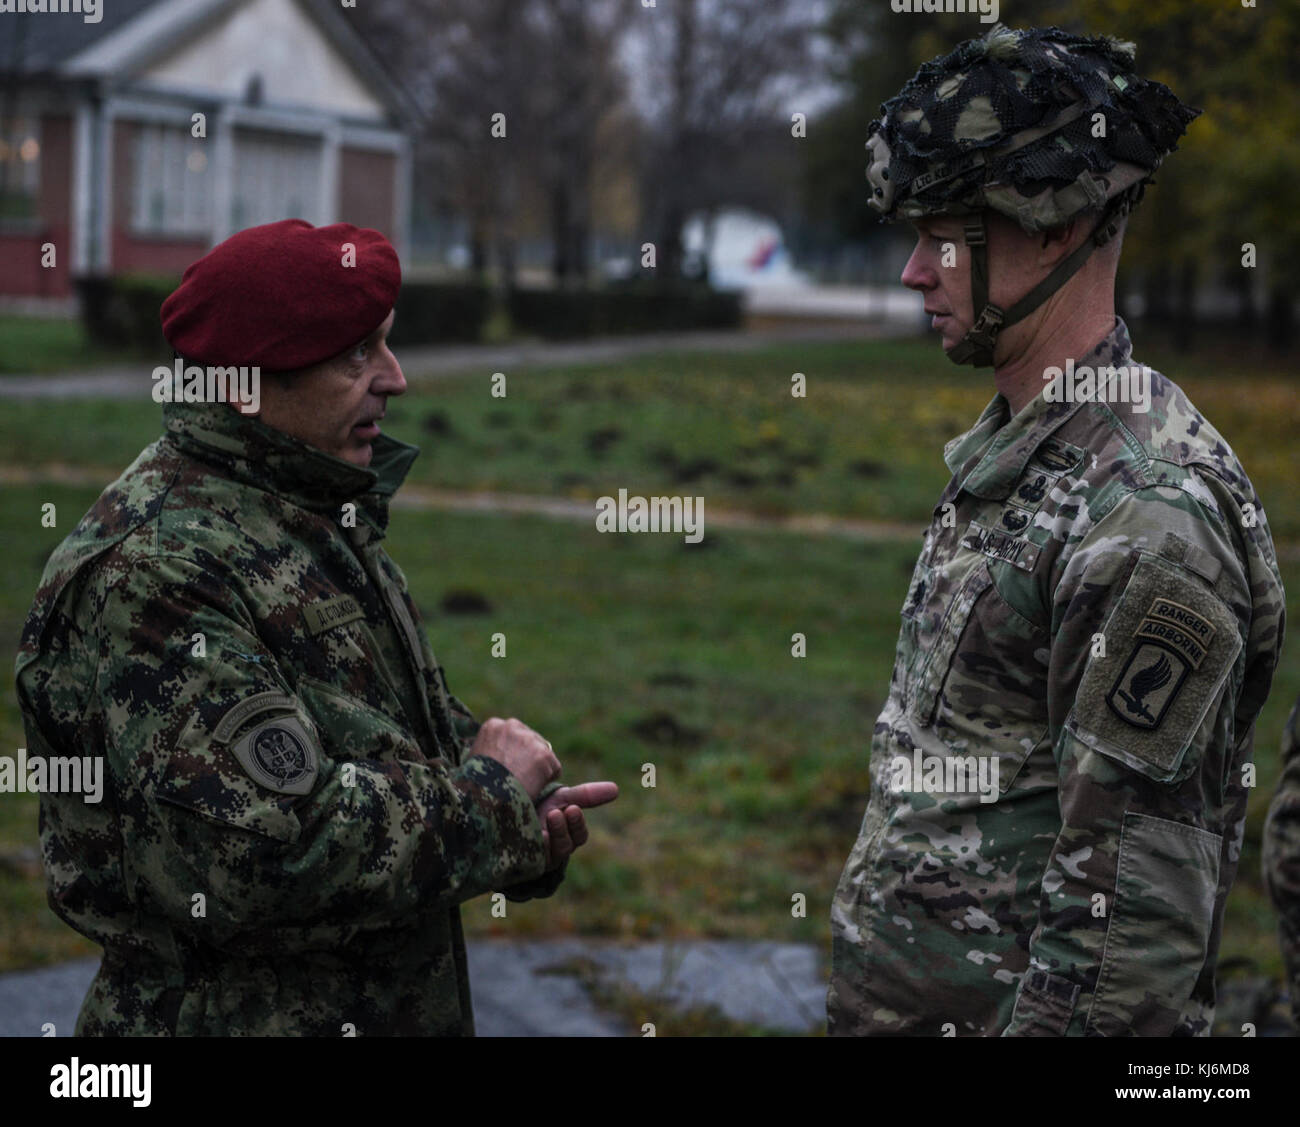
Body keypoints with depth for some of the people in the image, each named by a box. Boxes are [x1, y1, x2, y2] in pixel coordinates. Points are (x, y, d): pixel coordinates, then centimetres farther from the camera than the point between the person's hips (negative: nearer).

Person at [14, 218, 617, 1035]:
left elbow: (412, 738, 16)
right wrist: (493, 793, -19)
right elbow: (261, 854, -30)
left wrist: (525, 820, -5)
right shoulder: (154, 569, -22)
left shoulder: (320, 518, 9)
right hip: (238, 1012, -9)